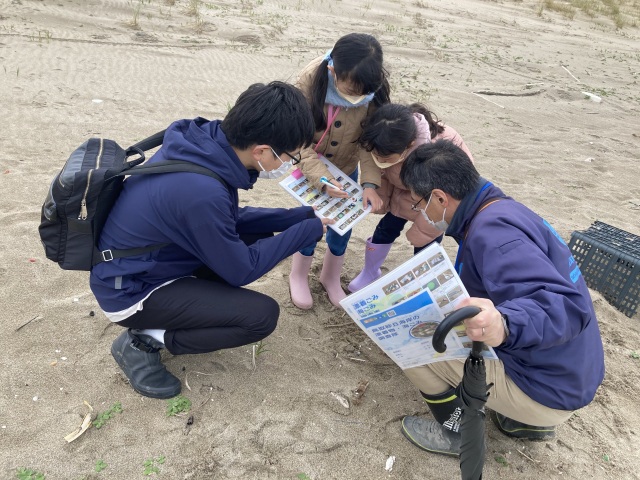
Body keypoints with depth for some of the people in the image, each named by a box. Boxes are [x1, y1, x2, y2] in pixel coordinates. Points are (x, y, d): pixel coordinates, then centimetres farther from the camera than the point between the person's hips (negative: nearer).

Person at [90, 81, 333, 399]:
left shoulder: (206, 142, -11)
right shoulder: (202, 191, -36)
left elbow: (232, 219, 5)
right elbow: (240, 270, -19)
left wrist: (302, 215, -1)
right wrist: (310, 229, -12)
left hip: (147, 261, 8)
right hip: (129, 290, -8)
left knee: (258, 236, 6)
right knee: (262, 315, -15)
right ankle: (144, 342, -3)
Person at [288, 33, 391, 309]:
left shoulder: (375, 89, -26)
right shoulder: (310, 81, -32)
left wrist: (370, 183, -31)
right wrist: (322, 180, -39)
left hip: (347, 167, 3)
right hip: (310, 167, -2)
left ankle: (331, 277, 37)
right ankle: (298, 276, 30)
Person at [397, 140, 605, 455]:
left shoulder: (493, 232, -26)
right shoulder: (502, 210, 4)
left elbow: (566, 306, -35)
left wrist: (504, 326, -53)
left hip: (550, 388, -9)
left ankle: (458, 431, 10)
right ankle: (528, 419, 21)